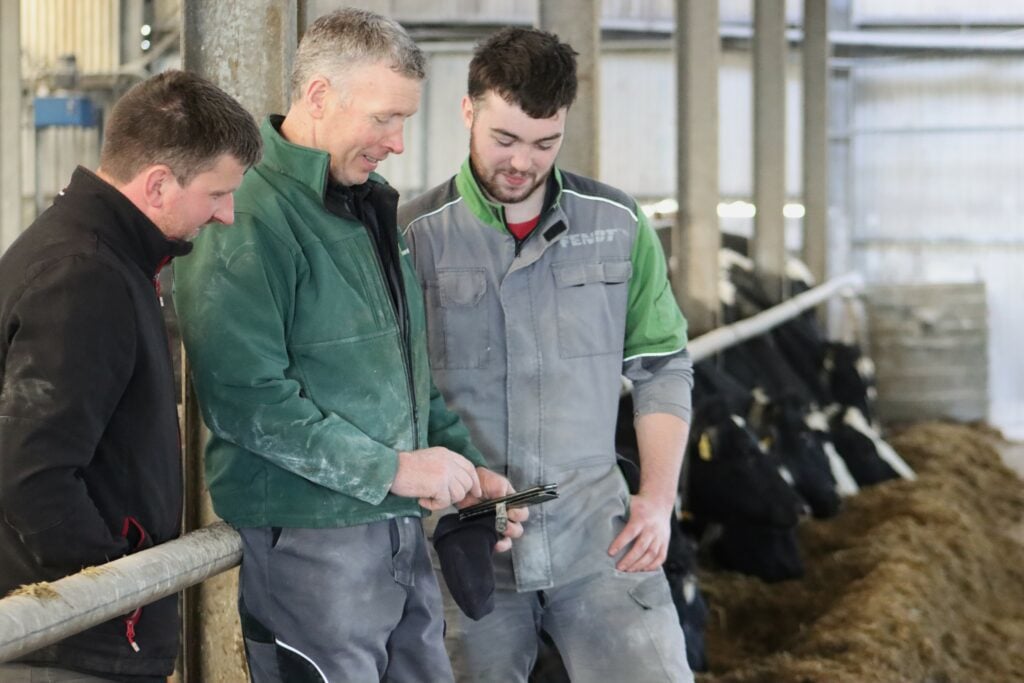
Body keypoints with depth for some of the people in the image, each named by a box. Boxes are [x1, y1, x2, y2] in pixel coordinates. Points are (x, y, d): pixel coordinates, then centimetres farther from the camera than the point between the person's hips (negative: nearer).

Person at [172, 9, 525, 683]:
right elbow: (245, 398, -23)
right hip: (309, 544, -8)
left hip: (403, 530, 8)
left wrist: (467, 466, 9)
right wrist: (390, 469, -19)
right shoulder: (245, 218, -15)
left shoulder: (376, 209, 15)